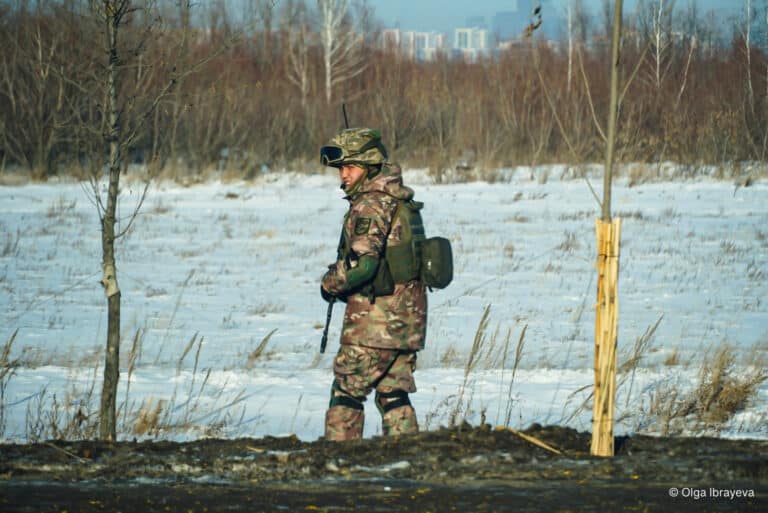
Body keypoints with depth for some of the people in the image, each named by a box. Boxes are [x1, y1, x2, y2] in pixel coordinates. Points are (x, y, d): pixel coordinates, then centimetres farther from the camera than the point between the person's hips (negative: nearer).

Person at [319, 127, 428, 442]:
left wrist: (330, 284, -7)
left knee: (347, 393, -3)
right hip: (410, 318, 9)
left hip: (375, 320, -9)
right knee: (395, 397, 12)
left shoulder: (371, 205, -14)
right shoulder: (404, 203, 15)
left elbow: (362, 261, -23)